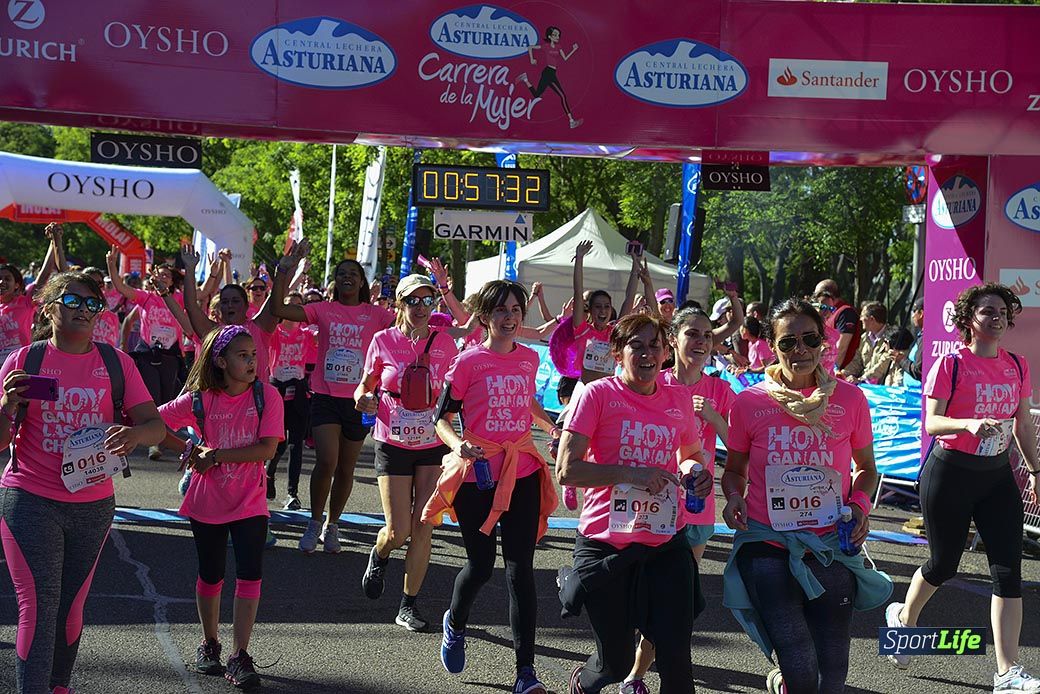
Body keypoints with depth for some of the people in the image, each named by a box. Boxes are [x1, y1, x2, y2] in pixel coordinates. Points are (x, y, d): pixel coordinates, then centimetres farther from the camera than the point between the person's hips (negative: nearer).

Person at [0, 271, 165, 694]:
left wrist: (135, 433, -26)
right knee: (39, 606, -9)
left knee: (71, 608, 13)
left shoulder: (116, 363, 2)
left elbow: (156, 425, -3)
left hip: (93, 505, 3)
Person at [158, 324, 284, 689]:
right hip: (208, 502, 1)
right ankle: (209, 644, 33)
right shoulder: (200, 400, -9)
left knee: (249, 575, -10)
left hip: (250, 504, -1)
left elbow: (267, 449, -19)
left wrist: (215, 456, -21)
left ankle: (239, 656, -2)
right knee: (211, 576, 13)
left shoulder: (266, 396, -11)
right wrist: (189, 450, -12)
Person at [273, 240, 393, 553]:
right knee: (327, 461, -15)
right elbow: (279, 309, -8)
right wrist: (284, 270, -15)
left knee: (346, 468, 11)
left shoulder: (375, 314, 3)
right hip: (325, 396, -1)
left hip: (358, 400, 1)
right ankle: (315, 522, 7)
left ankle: (332, 525, 30)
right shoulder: (323, 310, 1)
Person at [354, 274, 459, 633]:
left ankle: (409, 605, 12)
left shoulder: (445, 343, 0)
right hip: (393, 444, -1)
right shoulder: (383, 341, -3)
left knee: (423, 527, -1)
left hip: (433, 445, 1)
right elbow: (366, 384, 8)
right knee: (398, 531, -3)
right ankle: (378, 556, 34)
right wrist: (363, 398, -15)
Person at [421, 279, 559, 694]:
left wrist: (551, 427, 15)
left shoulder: (529, 358, 7)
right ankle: (455, 624, 39)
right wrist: (458, 446, -23)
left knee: (520, 569, -2)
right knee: (480, 565, 3)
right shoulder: (469, 361, -7)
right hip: (477, 474, -3)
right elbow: (442, 418, -5)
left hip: (522, 473, 3)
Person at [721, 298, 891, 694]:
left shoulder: (849, 399, 0)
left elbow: (866, 470, 14)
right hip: (767, 546, -2)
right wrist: (733, 496, -8)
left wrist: (860, 504, -5)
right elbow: (734, 470, 12)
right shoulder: (749, 403, -2)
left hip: (831, 547, 2)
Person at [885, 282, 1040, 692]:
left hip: (998, 475, 5)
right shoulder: (950, 365, -10)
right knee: (944, 565, 9)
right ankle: (904, 617, 41)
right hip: (950, 473, -4)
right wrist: (968, 424, -34)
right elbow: (931, 422, -17)